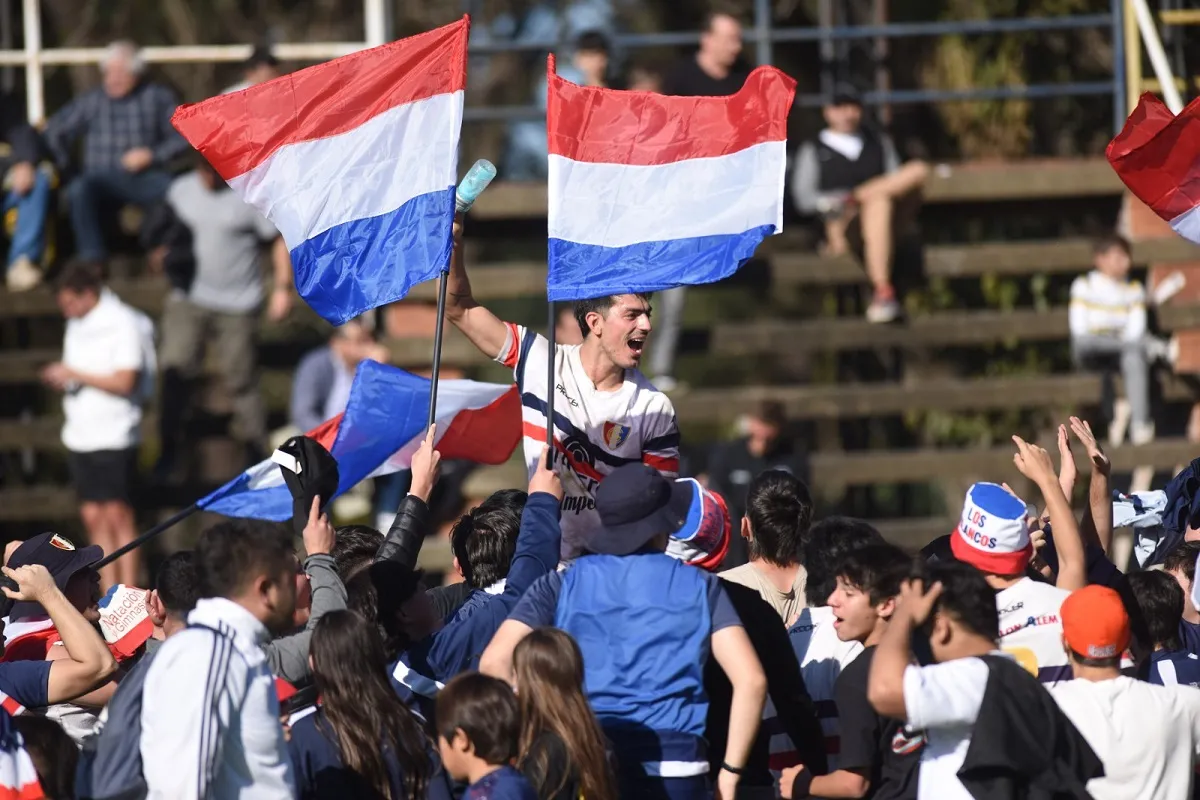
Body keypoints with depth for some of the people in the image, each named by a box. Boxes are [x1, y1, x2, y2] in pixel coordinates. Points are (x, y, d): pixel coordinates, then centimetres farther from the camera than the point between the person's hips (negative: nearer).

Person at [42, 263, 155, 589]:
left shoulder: (122, 324, -9)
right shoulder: (77, 326, 14)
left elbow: (124, 381, -16)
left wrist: (75, 375, -14)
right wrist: (60, 379, -1)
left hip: (114, 436, -7)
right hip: (80, 435, 7)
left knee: (118, 515, -7)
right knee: (94, 517, 5)